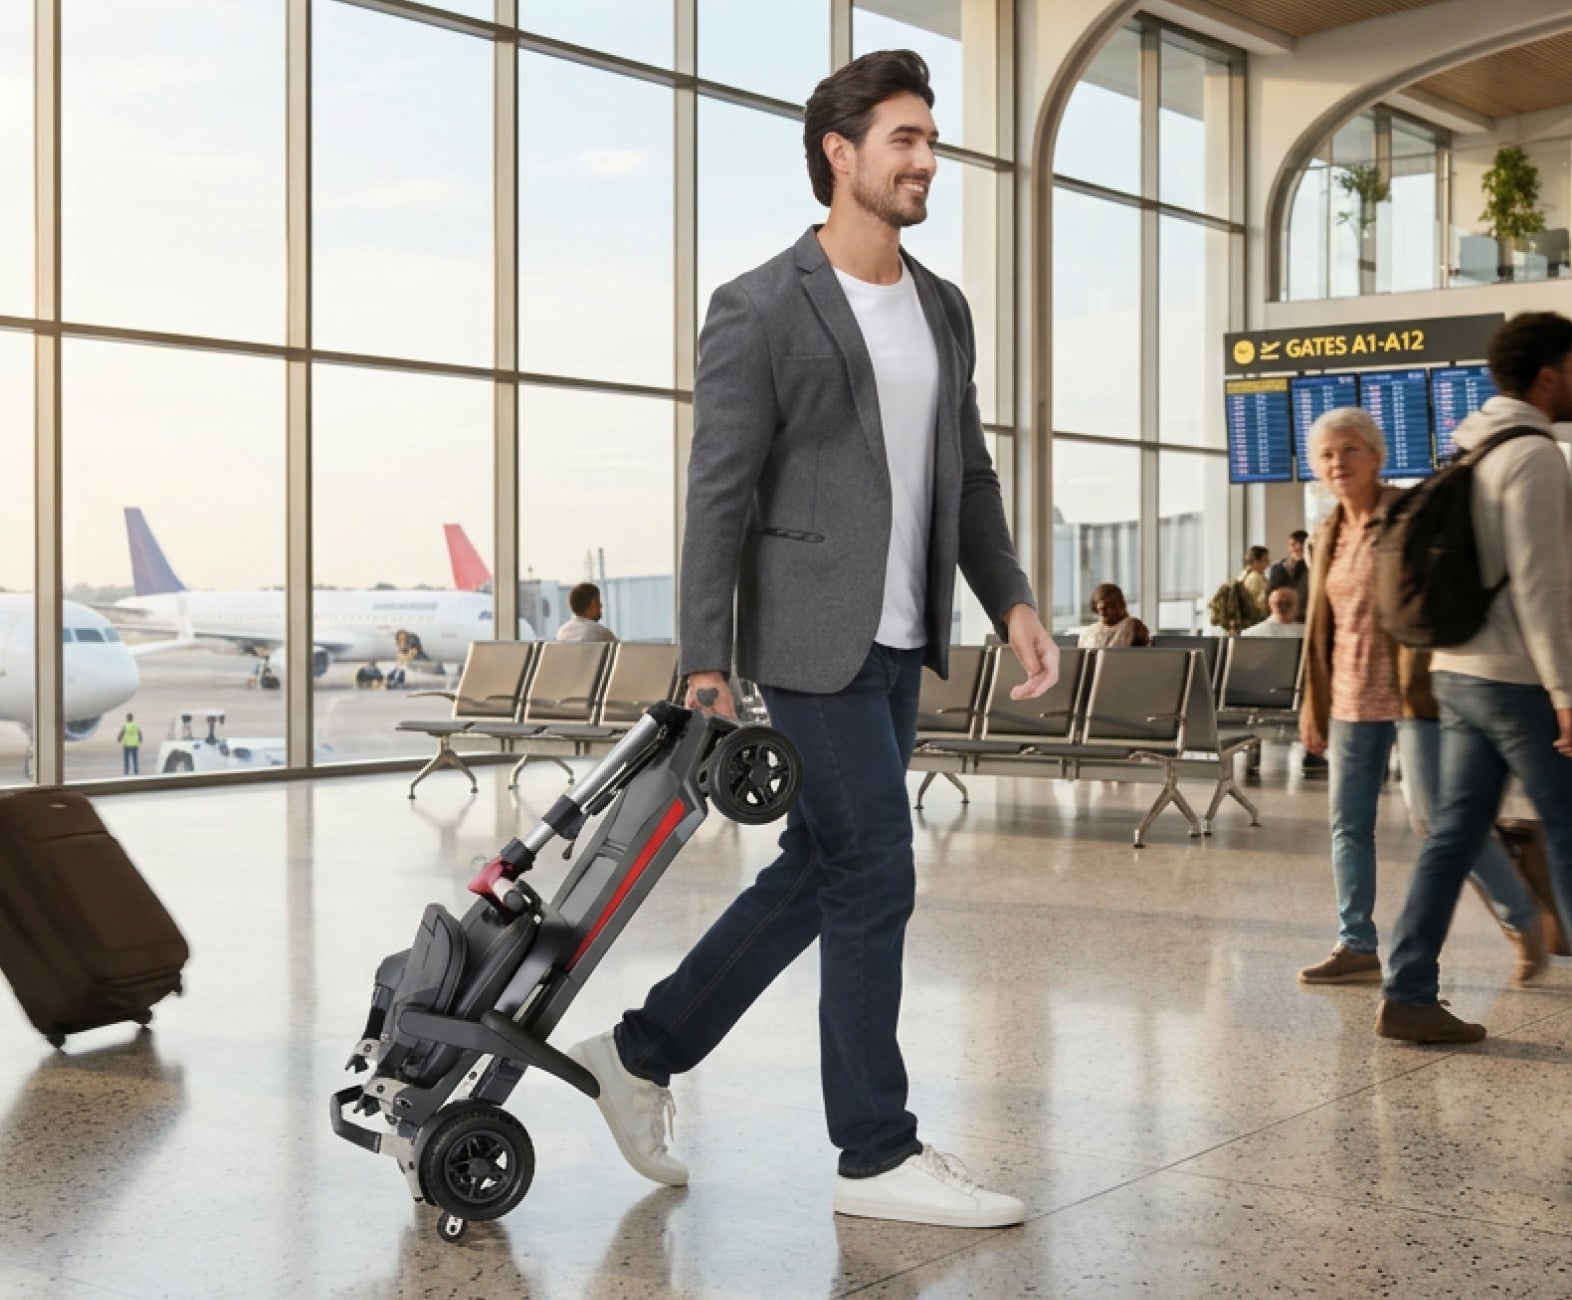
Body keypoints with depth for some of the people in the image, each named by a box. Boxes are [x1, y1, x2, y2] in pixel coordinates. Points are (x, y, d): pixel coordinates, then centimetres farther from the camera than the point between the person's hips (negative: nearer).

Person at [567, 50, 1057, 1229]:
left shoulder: (944, 309, 14)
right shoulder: (761, 310, -8)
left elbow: (968, 472, 17)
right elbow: (719, 496, -10)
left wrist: (1012, 600, 4)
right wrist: (704, 665, -13)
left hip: (900, 647, 8)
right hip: (813, 645, -8)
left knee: (819, 872, 13)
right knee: (876, 880, -5)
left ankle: (645, 1052, 28)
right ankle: (879, 1154, 9)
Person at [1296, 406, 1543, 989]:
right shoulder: (1327, 537, 12)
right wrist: (1312, 705, 18)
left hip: (1412, 692, -6)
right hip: (1351, 697, 7)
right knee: (1348, 824, 4)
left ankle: (1524, 917, 16)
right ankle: (1357, 946, 12)